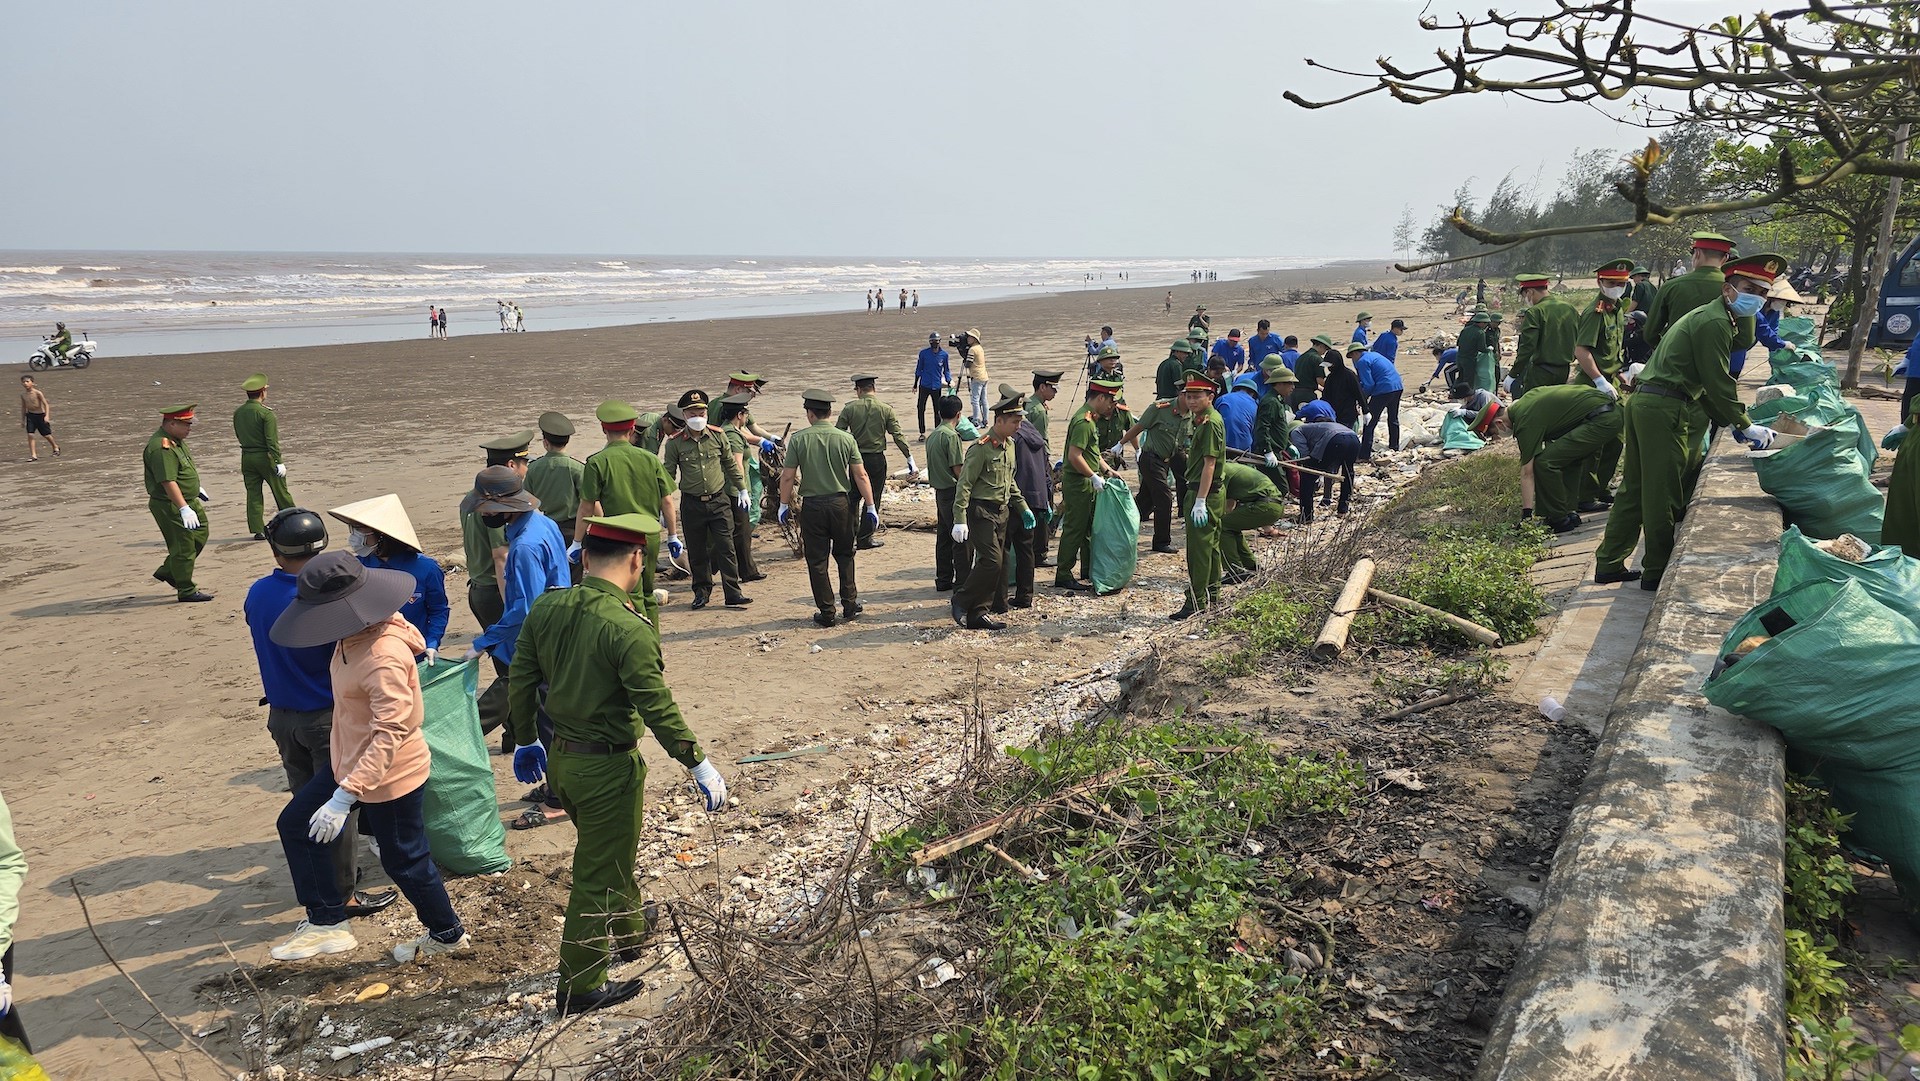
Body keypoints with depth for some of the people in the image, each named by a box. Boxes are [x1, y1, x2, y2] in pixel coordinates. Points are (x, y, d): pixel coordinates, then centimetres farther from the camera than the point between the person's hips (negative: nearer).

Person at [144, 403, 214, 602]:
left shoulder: (176, 440, 8)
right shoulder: (161, 448, -25)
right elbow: (168, 482, -31)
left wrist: (195, 488, 35)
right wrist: (184, 508, -34)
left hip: (188, 501, 10)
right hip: (170, 506, -10)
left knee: (200, 534, 19)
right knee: (183, 547, -1)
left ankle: (167, 572, 31)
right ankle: (186, 590, 10)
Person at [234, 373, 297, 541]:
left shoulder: (238, 413, 4)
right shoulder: (265, 413, -15)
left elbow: (238, 435, 13)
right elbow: (272, 440, -18)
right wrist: (279, 462, -17)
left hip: (247, 457, 5)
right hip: (265, 457, -5)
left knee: (253, 494, 6)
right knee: (280, 491, 9)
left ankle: (258, 530, 6)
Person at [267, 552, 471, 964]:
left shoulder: (384, 658, -34)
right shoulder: (357, 633, -5)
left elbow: (391, 734, -36)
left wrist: (345, 796, -37)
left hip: (390, 775, -10)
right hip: (347, 757, 10)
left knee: (404, 860, 8)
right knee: (295, 823, 14)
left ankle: (448, 934, 31)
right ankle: (326, 923, 24)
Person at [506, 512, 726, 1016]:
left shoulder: (546, 608, -4)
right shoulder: (629, 629, -25)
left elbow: (522, 681, 5)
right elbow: (658, 709, -22)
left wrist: (526, 741, 21)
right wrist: (700, 766, -11)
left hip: (559, 757, 7)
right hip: (607, 766, -7)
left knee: (609, 852, 28)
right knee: (598, 876, 9)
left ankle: (629, 931, 50)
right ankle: (579, 988, 23)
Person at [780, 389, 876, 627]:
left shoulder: (798, 439, -7)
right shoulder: (845, 438, -3)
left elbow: (787, 477, -6)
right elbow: (861, 476, -3)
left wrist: (784, 505, 7)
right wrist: (870, 506, 5)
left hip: (812, 506, -1)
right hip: (840, 503, 2)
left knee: (817, 562, 7)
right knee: (844, 555, 19)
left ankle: (826, 613, 11)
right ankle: (850, 605, 19)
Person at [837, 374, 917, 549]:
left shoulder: (850, 408, -4)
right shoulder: (886, 409, -5)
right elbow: (898, 436, -6)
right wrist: (910, 459, -2)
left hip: (855, 458, 1)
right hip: (877, 459, -1)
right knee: (873, 499, 7)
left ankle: (849, 535, 19)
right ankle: (864, 538, 10)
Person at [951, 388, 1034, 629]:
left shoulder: (1009, 445, 11)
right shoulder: (981, 447, -16)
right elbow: (964, 485, -17)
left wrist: (1023, 507, 19)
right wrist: (960, 520, -22)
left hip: (1001, 512, 9)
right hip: (981, 512, -9)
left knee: (998, 563, 8)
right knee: (992, 561, -14)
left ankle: (978, 613, 14)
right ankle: (960, 603, 1)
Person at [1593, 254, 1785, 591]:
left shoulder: (1708, 317, 22)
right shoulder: (1715, 322, -10)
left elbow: (1705, 385, 25)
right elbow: (1719, 384, -12)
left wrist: (1729, 422, 20)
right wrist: (1745, 426, -2)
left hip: (1643, 400, 10)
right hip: (1663, 409, -10)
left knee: (1635, 487, 14)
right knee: (1663, 493, -1)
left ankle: (1609, 564, 19)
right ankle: (1657, 571, 7)